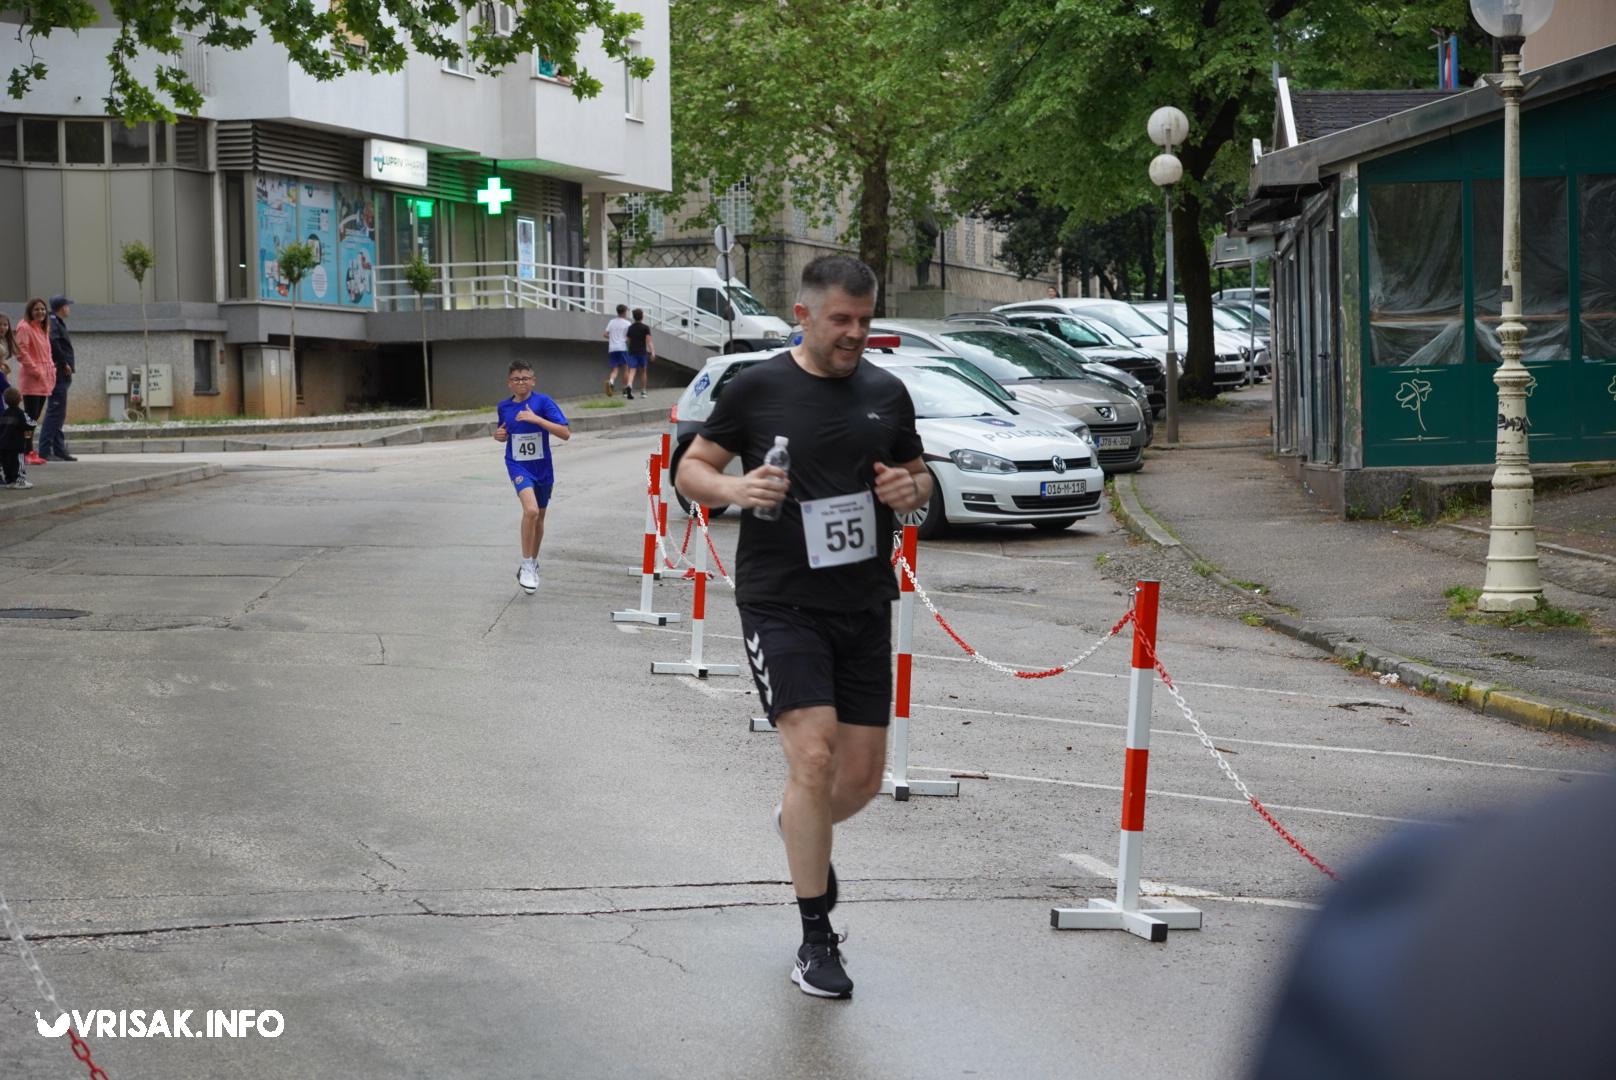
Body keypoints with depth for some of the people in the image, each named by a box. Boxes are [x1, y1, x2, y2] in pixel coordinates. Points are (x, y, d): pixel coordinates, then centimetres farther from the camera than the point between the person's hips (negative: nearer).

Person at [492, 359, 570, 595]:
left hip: (542, 467, 1)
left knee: (539, 516, 16)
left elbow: (565, 433, -19)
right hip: (518, 465, -1)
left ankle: (533, 565, 38)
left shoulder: (543, 402, -10)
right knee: (531, 509, -25)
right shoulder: (504, 407, 1)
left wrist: (536, 418, -26)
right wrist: (499, 435, -2)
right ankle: (526, 566, -15)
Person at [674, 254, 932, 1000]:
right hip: (780, 606, -4)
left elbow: (917, 472, 21)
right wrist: (735, 487, -18)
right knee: (814, 756, -16)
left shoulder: (887, 394, 8)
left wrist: (913, 487, -3)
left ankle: (801, 829, 43)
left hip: (865, 608, 4)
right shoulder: (757, 389, -3)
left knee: (864, 773, 6)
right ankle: (816, 940, -3)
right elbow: (690, 471, 4)